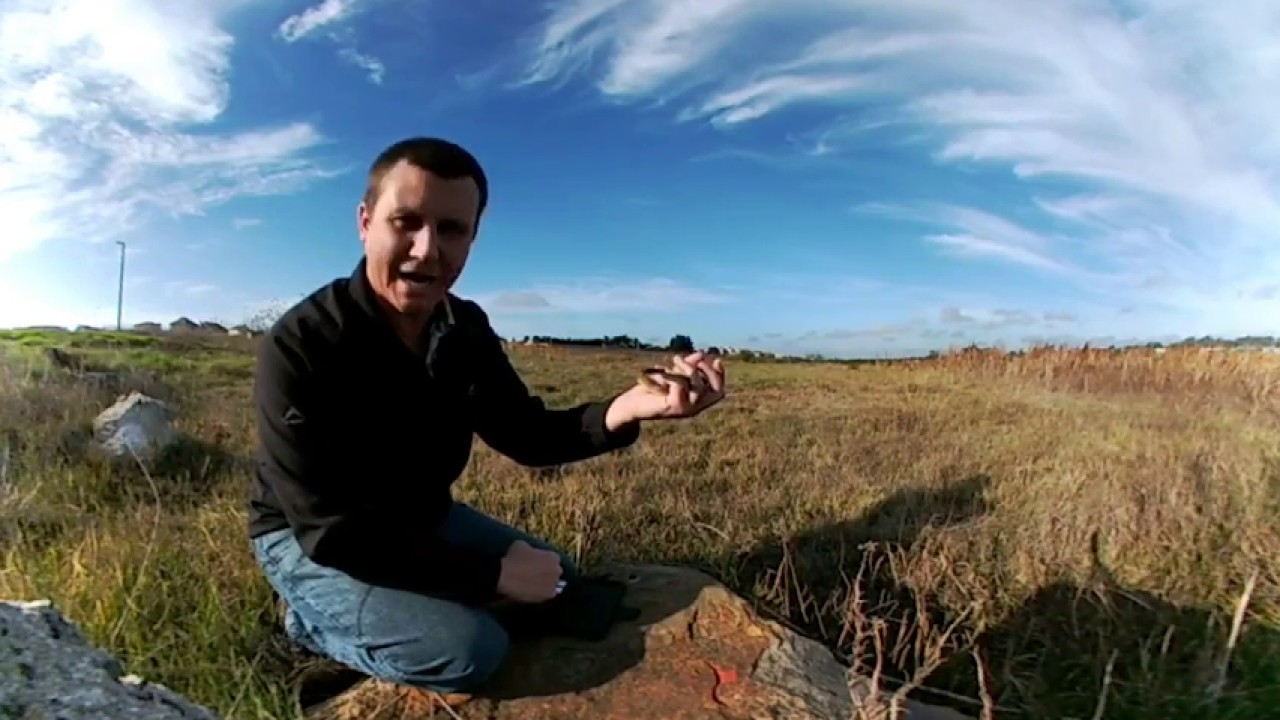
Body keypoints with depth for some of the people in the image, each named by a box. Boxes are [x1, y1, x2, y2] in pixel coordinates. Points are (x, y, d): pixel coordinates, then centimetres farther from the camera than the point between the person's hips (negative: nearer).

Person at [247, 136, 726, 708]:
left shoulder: (467, 329, -9)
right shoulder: (299, 346, -29)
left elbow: (527, 436, -8)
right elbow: (332, 530, -30)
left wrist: (625, 410, -29)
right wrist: (492, 572, -27)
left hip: (422, 518, 7)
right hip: (307, 538, -6)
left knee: (562, 584, 11)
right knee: (465, 651, -26)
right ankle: (318, 622, 4)